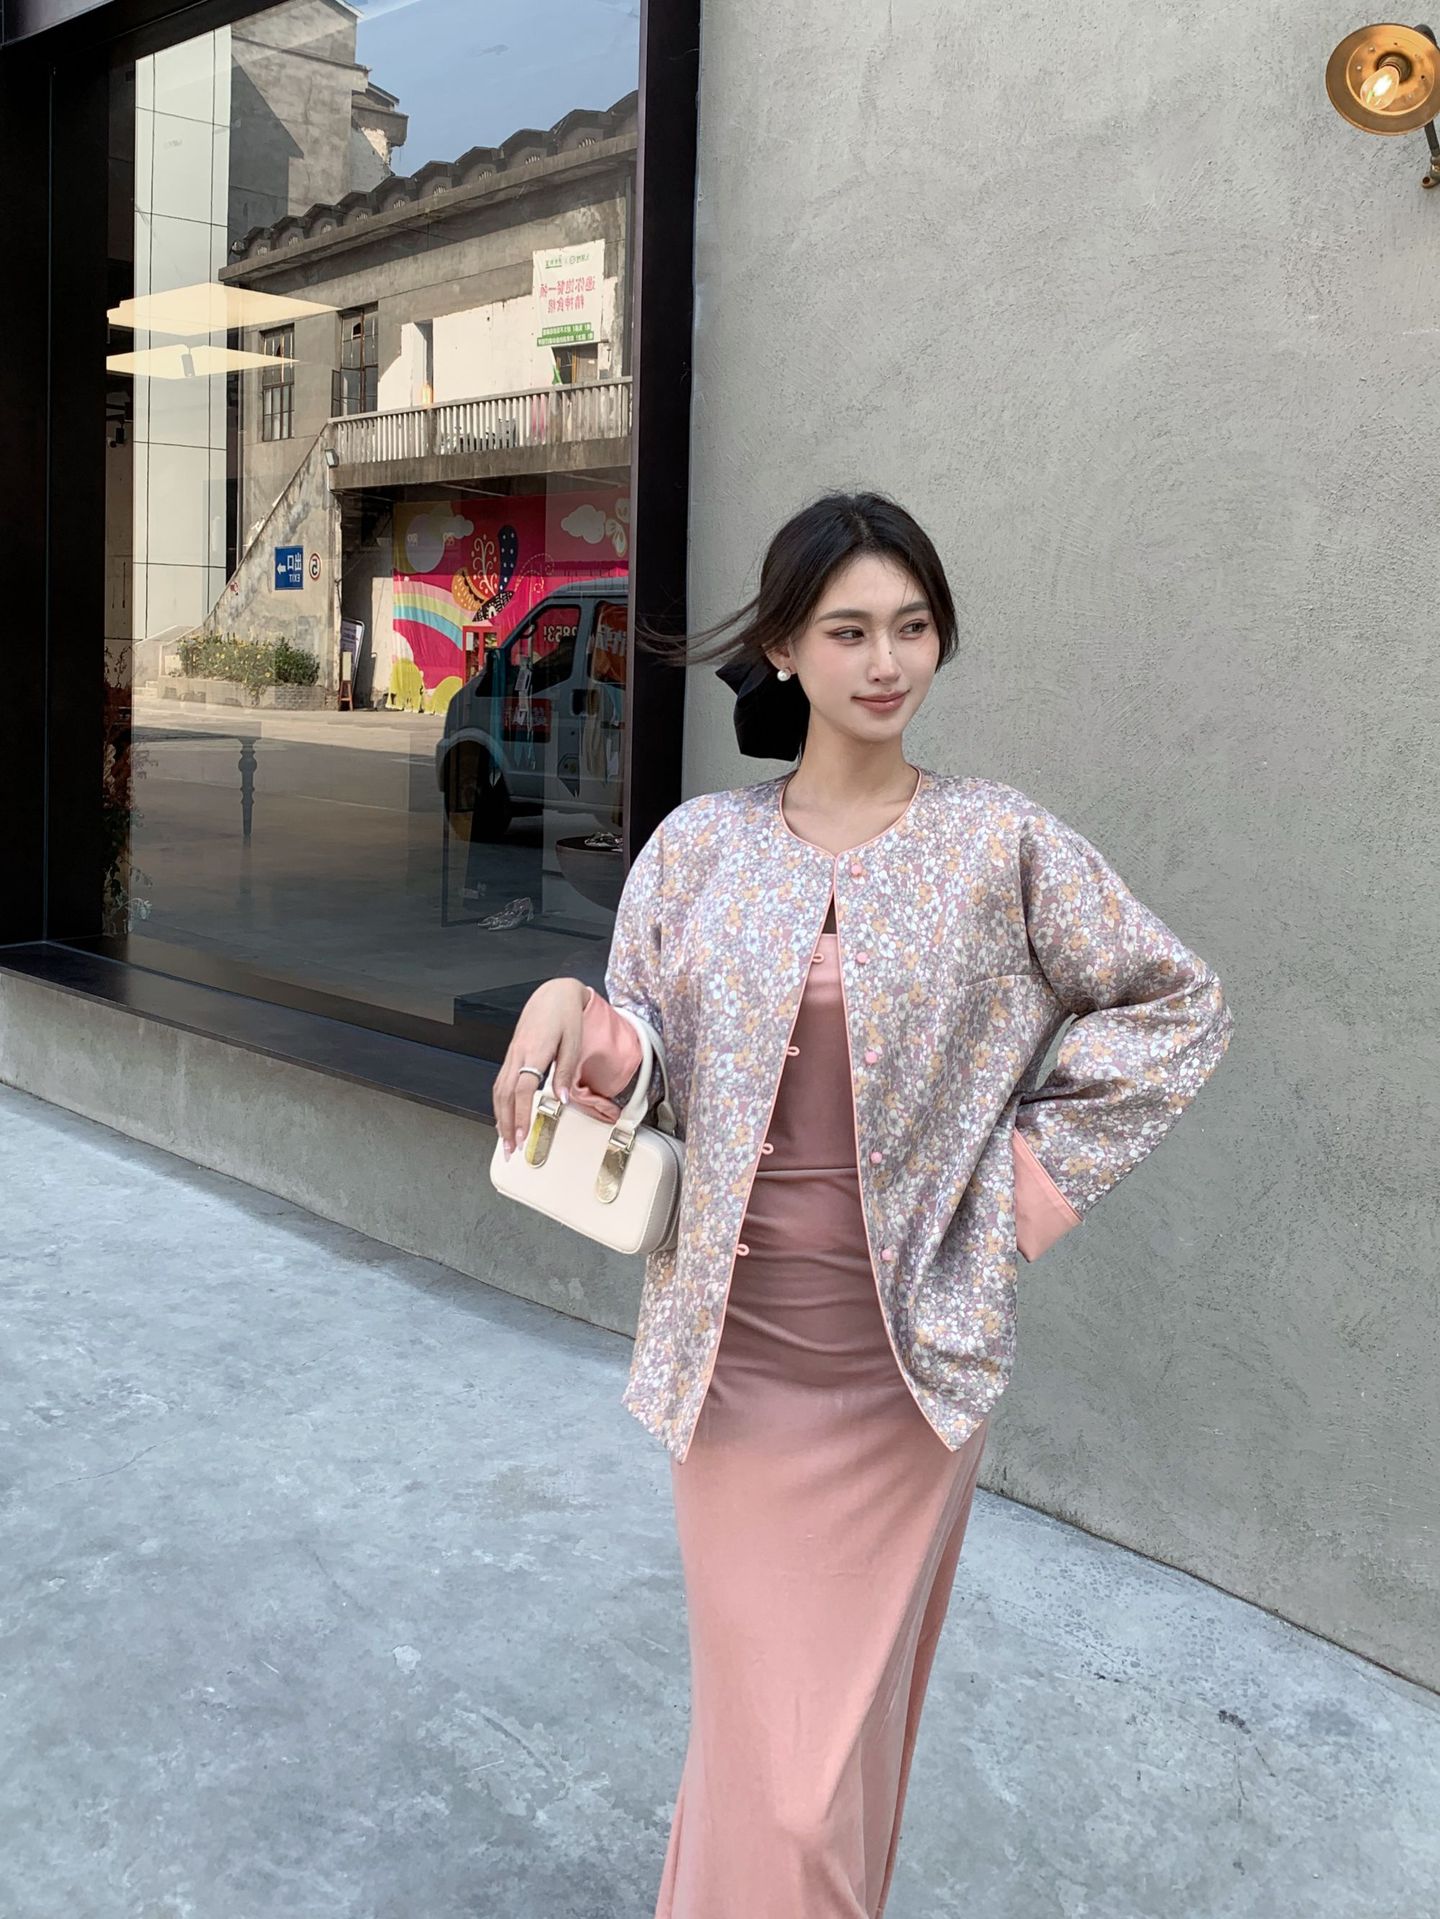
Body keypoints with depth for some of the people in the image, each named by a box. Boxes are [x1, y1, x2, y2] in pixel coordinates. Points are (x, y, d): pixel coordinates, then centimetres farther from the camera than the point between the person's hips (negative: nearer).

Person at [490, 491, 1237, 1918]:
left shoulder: (1001, 845, -3)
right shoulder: (698, 845, 2)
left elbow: (1178, 1009, 5)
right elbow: (646, 1066, 4)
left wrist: (1034, 1180, 0)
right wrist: (572, 1012, -18)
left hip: (908, 1349, 0)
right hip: (736, 1347, 1)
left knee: (851, 1721, 13)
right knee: (766, 1732, 7)